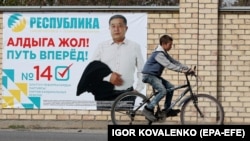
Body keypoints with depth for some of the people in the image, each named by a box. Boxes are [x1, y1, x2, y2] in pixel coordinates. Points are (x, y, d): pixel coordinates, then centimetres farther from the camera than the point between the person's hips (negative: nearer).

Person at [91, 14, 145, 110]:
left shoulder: (135, 47, 7)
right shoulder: (102, 47, 6)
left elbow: (142, 71, 12)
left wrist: (137, 89, 2)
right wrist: (108, 77, -11)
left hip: (126, 94, 0)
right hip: (104, 94, 0)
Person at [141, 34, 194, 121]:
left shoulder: (164, 53, 12)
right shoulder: (159, 54, -20)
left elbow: (174, 62, 11)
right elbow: (169, 65, -28)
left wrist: (188, 69, 1)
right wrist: (182, 70, -30)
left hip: (155, 75, 10)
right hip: (149, 75, -10)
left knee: (170, 87, 4)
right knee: (163, 91, -24)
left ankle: (167, 110, 10)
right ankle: (148, 109, -19)